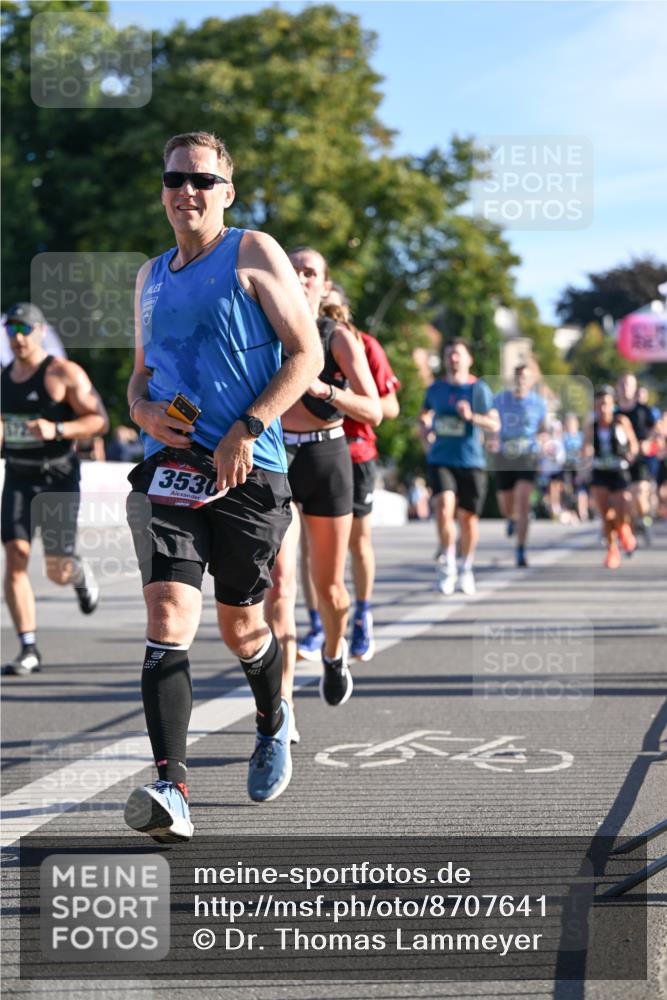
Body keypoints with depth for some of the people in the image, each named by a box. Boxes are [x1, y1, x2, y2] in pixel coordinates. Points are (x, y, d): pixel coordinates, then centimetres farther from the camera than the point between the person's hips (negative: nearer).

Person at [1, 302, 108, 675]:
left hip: (58, 477, -4)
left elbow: (100, 420, -12)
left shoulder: (64, 374, -9)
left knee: (58, 571, -2)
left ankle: (81, 575, 38)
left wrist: (56, 430, -26)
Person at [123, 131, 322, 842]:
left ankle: (272, 723, 42)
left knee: (241, 625, 10)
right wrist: (145, 411, 2)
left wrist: (247, 429, -16)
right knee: (167, 615, -15)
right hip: (169, 465, 3)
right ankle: (170, 790, -24)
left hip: (248, 468, -3)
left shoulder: (253, 253, 1)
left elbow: (306, 354, -4)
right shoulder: (151, 276, 17)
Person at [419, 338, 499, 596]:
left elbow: (495, 425, -4)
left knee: (468, 517, 6)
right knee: (444, 507, -21)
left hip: (471, 461, -1)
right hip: (441, 460, 1)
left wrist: (472, 417, -19)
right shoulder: (435, 389, 8)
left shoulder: (479, 389, 0)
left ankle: (466, 569, 26)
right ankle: (447, 563, -5)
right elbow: (424, 416, 27)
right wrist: (425, 435, 8)